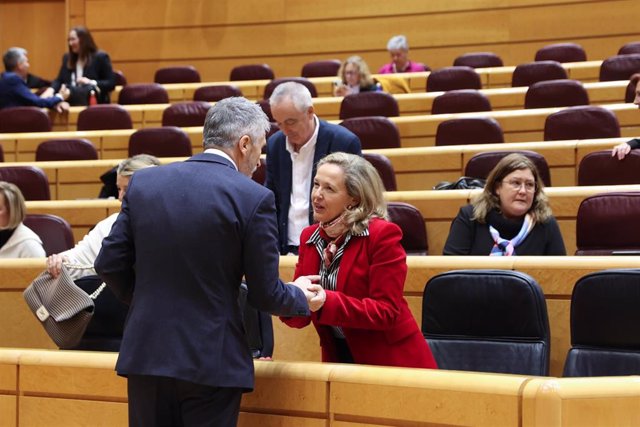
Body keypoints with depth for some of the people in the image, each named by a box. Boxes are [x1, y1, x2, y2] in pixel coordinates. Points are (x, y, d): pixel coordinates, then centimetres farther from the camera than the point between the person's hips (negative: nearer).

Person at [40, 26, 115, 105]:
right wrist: (51, 90, -7)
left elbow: (111, 84, -2)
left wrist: (92, 83, -17)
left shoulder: (100, 57, 3)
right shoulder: (67, 58, 20)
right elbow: (59, 80, 15)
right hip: (70, 103, 4)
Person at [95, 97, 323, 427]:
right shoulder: (253, 198, -9)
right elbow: (264, 295, -5)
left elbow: (109, 264, 4)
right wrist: (301, 297, 16)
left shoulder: (143, 182, 2)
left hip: (146, 353, 4)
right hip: (211, 363, -4)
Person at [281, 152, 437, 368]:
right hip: (338, 359, 5)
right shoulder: (309, 237, 5)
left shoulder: (382, 234, -12)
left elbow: (387, 312, -17)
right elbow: (301, 317, 4)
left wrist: (326, 301, -27)